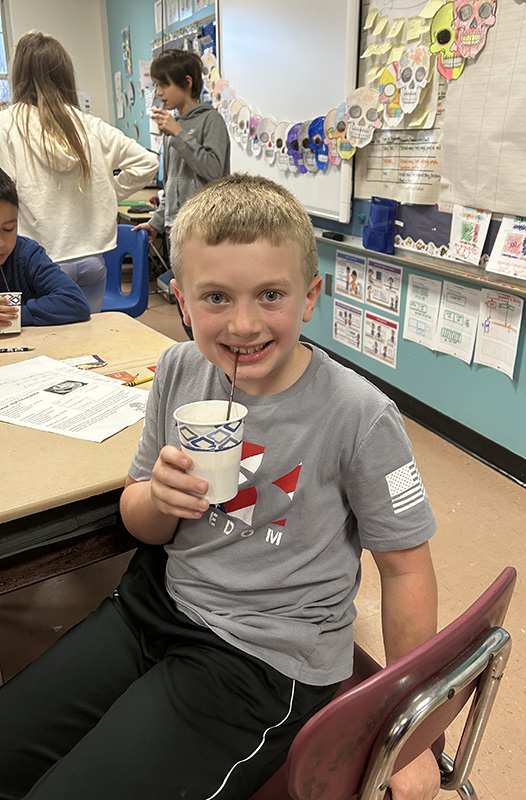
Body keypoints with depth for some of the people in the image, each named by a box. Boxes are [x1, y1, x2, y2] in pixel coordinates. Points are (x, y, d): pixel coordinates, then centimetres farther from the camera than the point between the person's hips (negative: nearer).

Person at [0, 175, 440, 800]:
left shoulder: (358, 416, -20)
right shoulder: (180, 370, -6)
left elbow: (406, 569, -8)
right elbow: (140, 525, 6)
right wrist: (158, 499, -19)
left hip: (267, 657, -4)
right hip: (160, 598, 5)